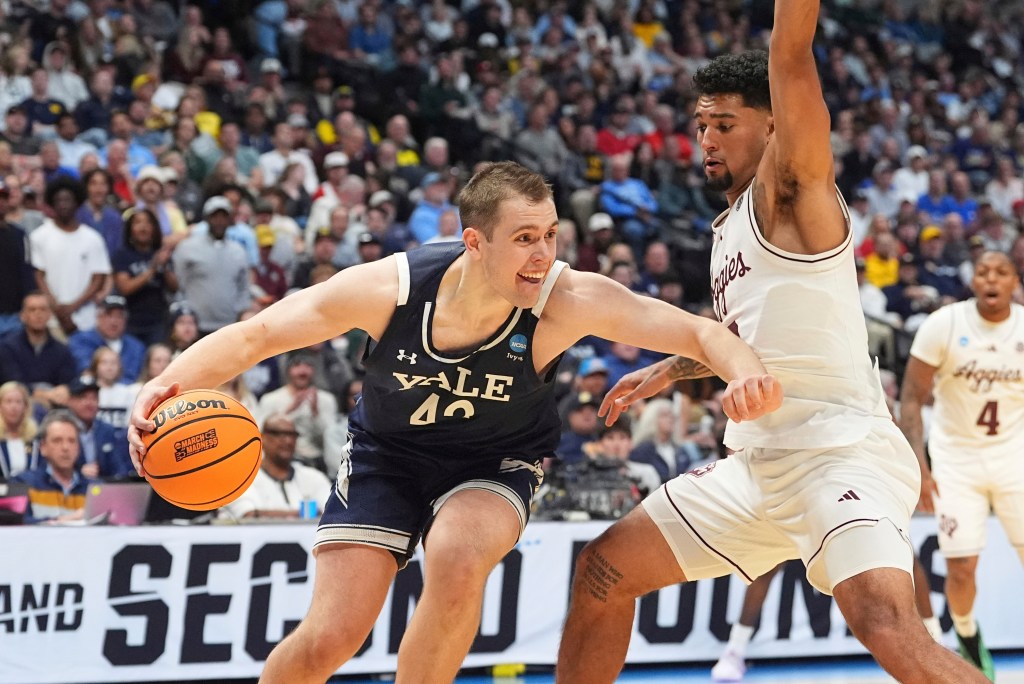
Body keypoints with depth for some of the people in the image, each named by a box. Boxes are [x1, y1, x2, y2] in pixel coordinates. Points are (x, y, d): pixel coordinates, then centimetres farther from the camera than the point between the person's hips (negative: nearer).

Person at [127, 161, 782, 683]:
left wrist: (745, 371, -53)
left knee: (458, 559, -34)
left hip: (496, 462, 0)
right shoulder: (391, 287, -28)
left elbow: (701, 331, -30)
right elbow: (255, 335, -20)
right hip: (388, 453, 0)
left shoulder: (567, 299, -29)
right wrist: (171, 383, -37)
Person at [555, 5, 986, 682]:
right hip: (761, 462, 9)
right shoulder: (731, 225, 19)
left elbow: (791, 57, -21)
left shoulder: (789, 187, -6)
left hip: (841, 451, -9)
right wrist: (669, 370, 35)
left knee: (886, 624, -31)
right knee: (604, 569, 13)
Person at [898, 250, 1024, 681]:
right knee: (961, 568, -4)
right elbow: (912, 398, -9)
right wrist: (919, 467, -16)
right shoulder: (943, 325, -13)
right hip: (957, 455, -1)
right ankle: (968, 640, 25)